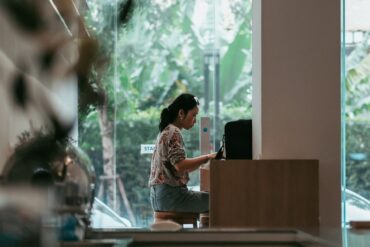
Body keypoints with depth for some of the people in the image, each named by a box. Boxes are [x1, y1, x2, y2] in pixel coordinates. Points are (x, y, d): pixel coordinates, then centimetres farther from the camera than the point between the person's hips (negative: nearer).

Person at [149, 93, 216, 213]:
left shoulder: (166, 131, 20)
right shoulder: (173, 132, -10)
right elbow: (180, 165, -22)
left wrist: (204, 159, 11)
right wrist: (207, 158, -16)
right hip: (170, 195, -10)